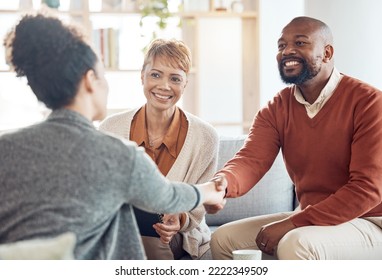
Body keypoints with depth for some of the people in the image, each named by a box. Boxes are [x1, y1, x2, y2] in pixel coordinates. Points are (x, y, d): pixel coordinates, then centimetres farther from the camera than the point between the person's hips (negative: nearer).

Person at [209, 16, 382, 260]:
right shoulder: (276, 110, 4)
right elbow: (251, 160, -12)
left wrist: (291, 223, -25)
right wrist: (221, 184, -38)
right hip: (308, 219, 7)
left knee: (295, 244, -34)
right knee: (223, 238, 1)